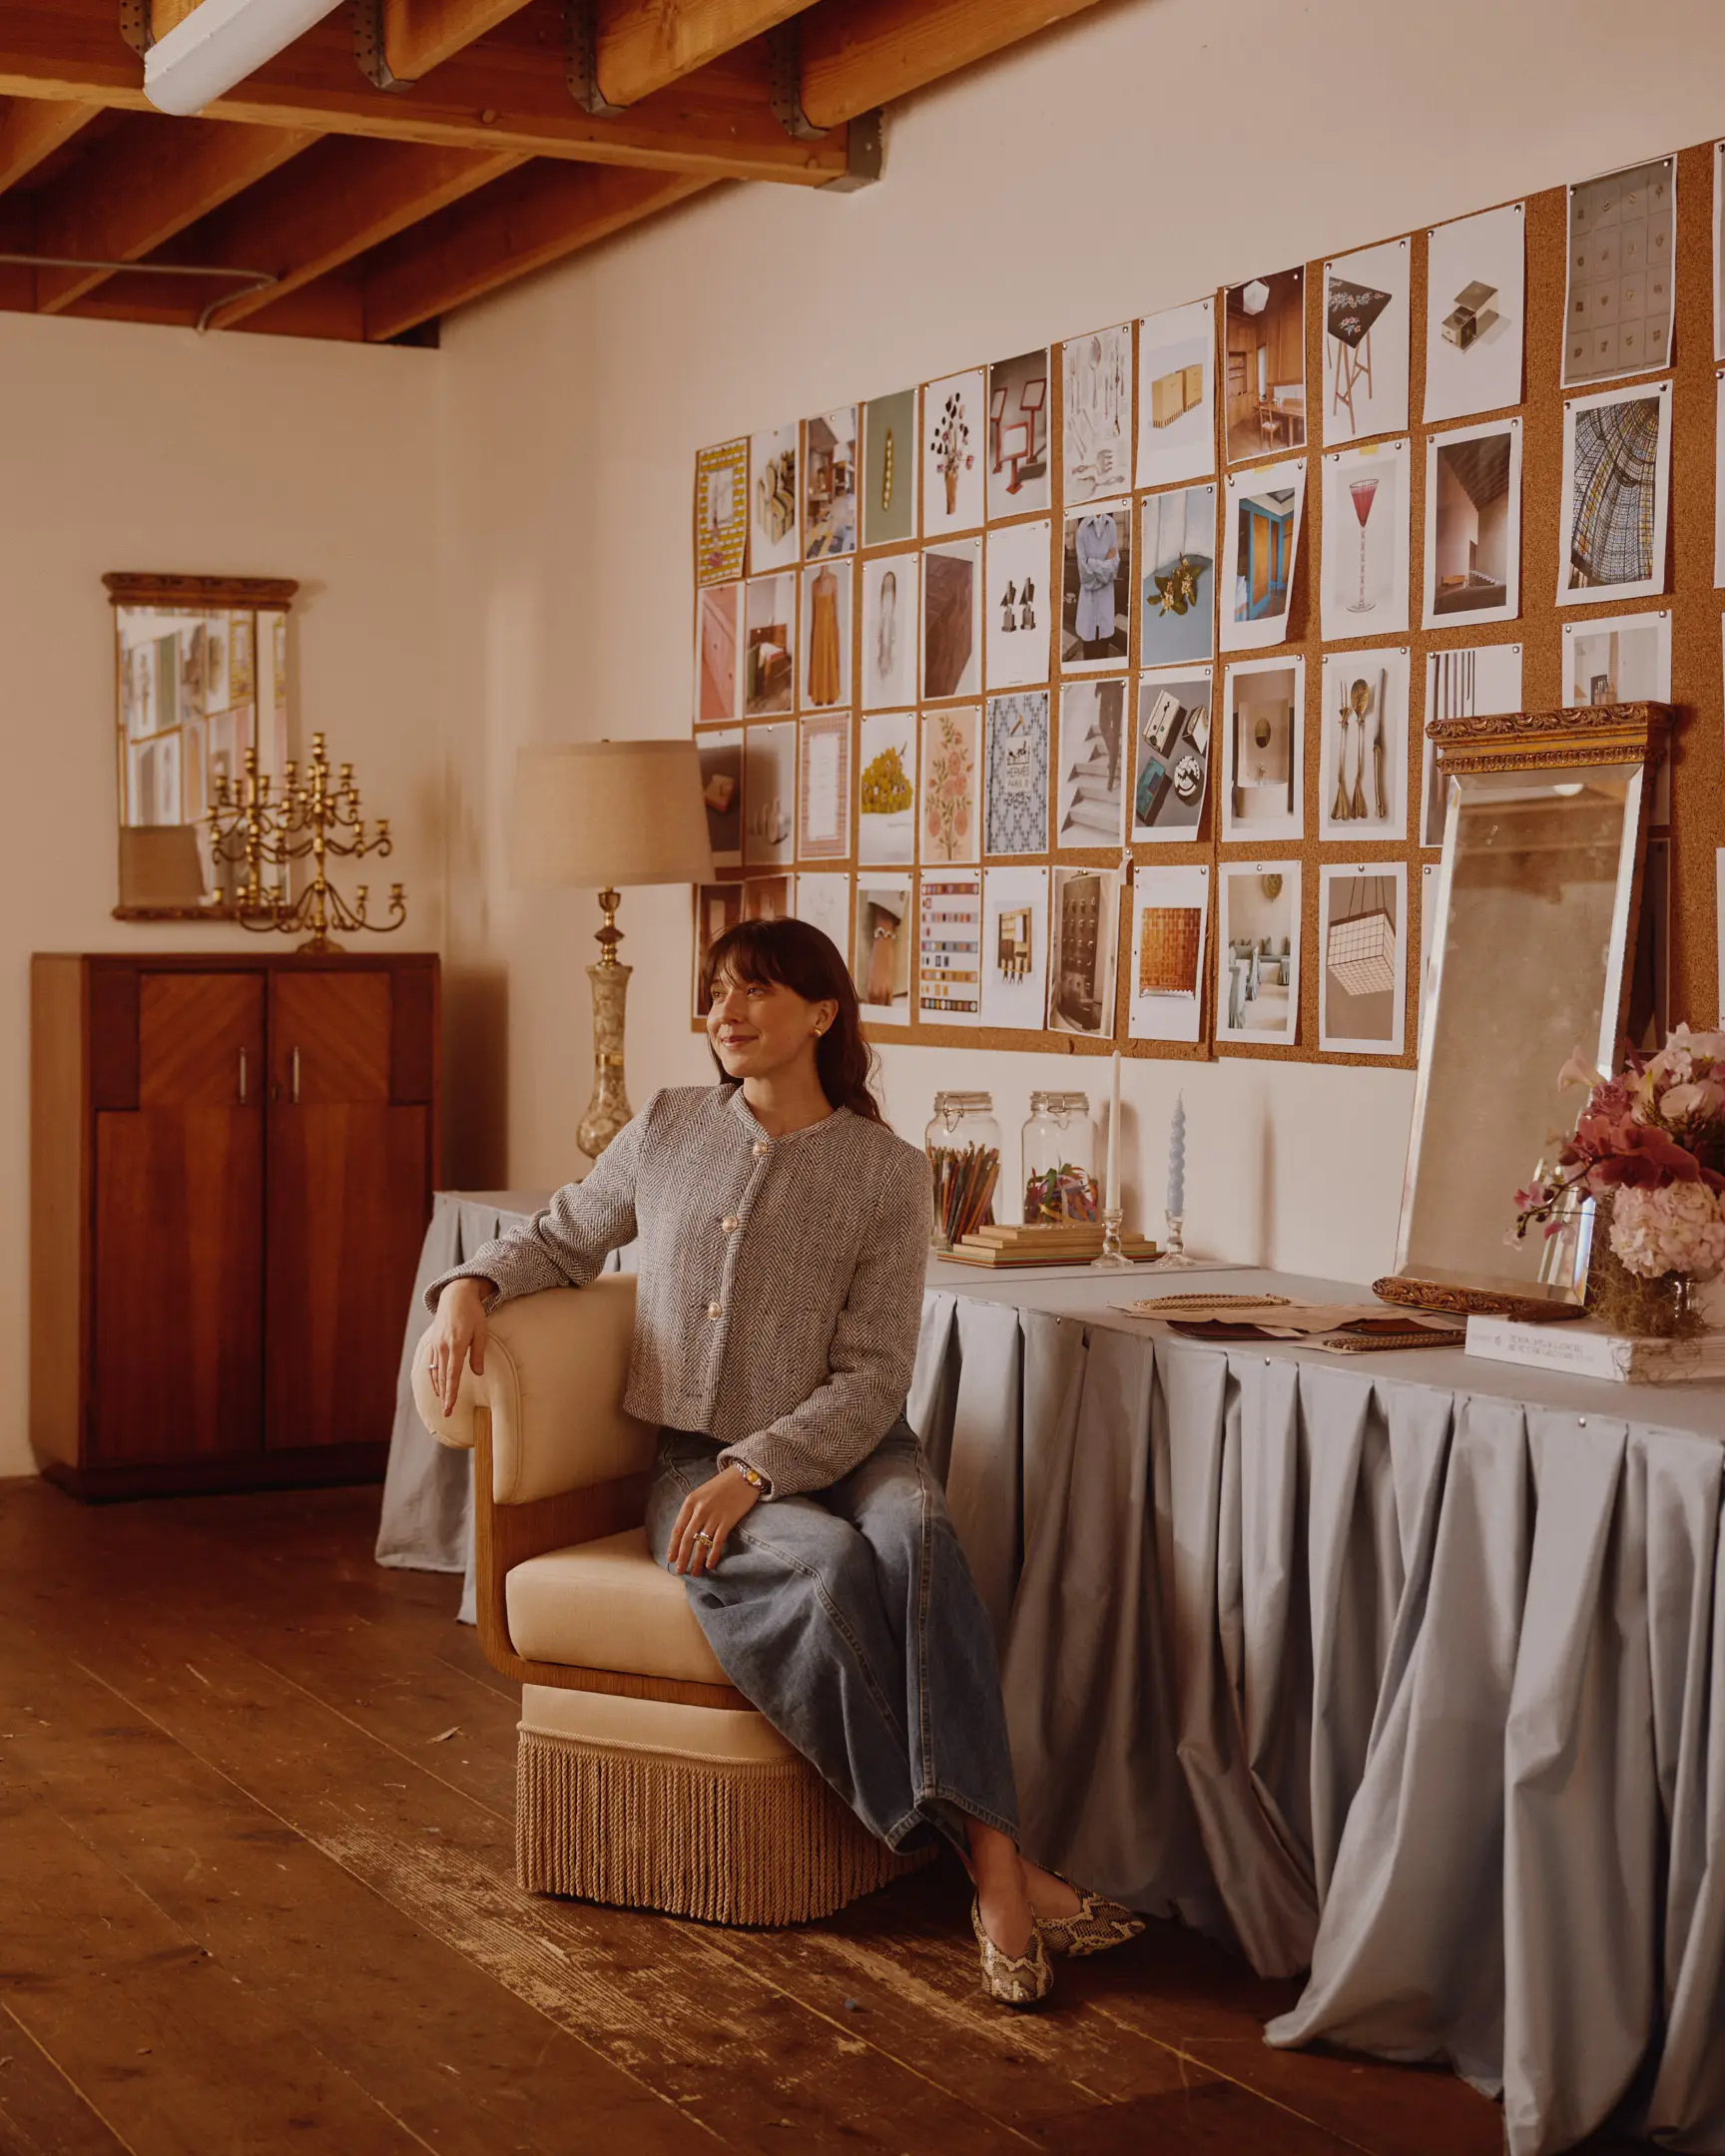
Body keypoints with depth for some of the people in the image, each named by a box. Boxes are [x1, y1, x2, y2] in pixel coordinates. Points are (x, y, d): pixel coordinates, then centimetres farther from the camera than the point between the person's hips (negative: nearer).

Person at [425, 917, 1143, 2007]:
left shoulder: (887, 1172, 0)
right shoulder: (668, 1130, 8)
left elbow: (873, 1377, -6)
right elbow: (562, 1236, 23)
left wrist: (755, 1470, -20)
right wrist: (471, 1285, 2)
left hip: (844, 1447, -1)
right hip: (694, 1459, 1)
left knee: (916, 1531, -36)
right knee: (832, 1561, -33)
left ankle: (992, 1863, -42)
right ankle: (1000, 1863, -30)